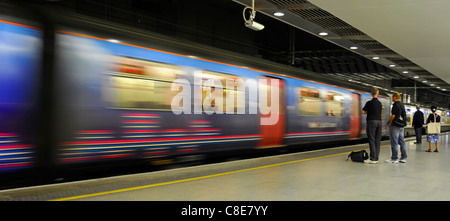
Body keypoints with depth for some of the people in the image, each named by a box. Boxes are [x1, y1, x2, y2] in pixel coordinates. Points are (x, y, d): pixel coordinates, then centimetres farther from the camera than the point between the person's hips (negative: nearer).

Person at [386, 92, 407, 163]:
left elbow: (393, 115, -19)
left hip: (395, 126, -9)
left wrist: (389, 123, -8)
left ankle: (394, 159, -5)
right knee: (402, 142, 10)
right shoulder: (402, 105, 16)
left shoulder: (396, 105, -13)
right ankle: (404, 158, 12)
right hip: (402, 125, 9)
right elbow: (404, 115, 18)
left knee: (394, 143, -6)